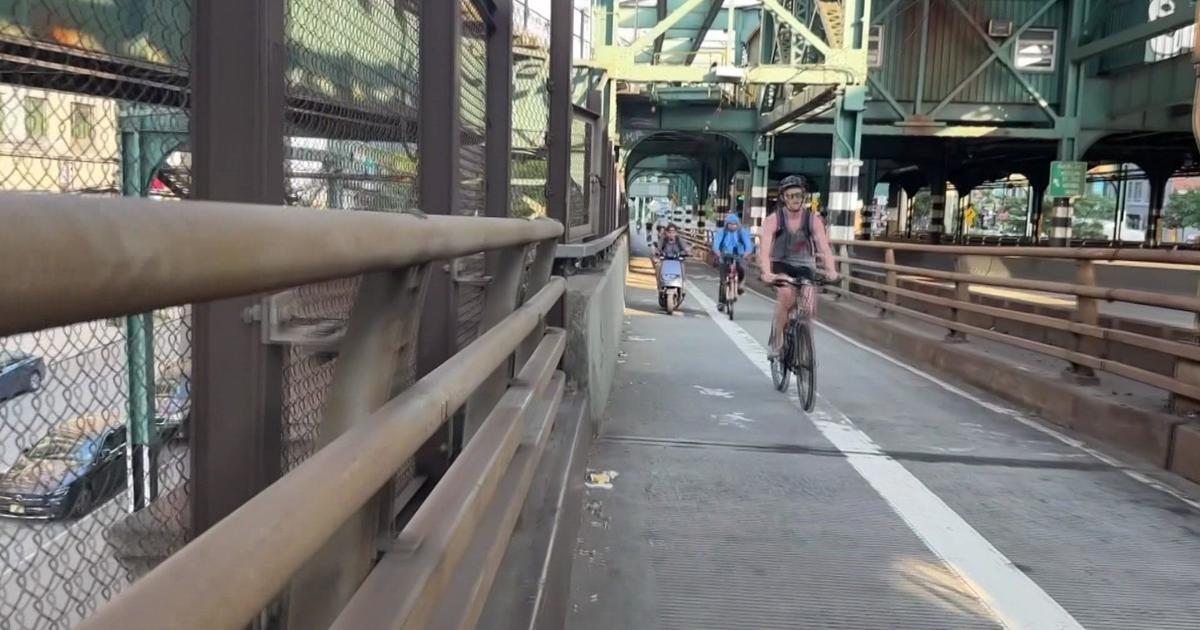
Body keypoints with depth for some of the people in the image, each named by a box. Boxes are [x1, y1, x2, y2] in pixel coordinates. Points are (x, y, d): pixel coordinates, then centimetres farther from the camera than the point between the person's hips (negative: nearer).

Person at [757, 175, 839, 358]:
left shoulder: (813, 219, -11)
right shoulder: (773, 219, -15)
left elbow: (824, 246, -22)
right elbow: (765, 248, -28)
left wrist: (831, 270, -40)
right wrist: (766, 273, -46)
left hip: (804, 267, 2)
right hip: (781, 265, -2)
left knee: (809, 305, -18)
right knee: (787, 293, -32)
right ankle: (777, 343, -18)